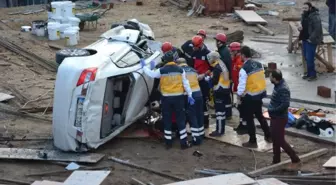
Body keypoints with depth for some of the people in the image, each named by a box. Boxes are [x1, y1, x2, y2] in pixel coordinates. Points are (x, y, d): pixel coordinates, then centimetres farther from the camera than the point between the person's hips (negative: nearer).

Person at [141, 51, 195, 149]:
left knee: (167, 120, 12)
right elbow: (185, 83, -1)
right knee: (181, 120, 7)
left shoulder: (161, 70, -7)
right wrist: (190, 95, 5)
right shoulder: (180, 70, -3)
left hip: (166, 98, 0)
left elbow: (151, 74, 7)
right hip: (178, 97, 0)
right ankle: (184, 143, 8)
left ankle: (168, 142, 17)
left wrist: (144, 66, 23)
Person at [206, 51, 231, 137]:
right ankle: (221, 129, 21)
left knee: (219, 111, -6)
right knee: (222, 110, 14)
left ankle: (219, 131, -3)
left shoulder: (217, 68, -17)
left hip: (220, 91, -10)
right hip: (224, 89, 10)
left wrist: (208, 79, -2)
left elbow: (215, 81, -19)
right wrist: (211, 77, 13)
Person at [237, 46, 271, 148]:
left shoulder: (244, 69, -21)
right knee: (260, 115, 24)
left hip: (249, 97, -7)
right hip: (260, 94, 7)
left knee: (249, 119, 6)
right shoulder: (259, 64, 1)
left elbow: (242, 85, -19)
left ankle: (253, 141, 12)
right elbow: (263, 79, 8)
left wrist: (239, 96, -5)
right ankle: (268, 136, 32)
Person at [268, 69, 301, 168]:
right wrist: (272, 109, 5)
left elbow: (285, 104, -32)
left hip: (280, 118, -10)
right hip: (275, 117, 10)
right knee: (275, 139, 17)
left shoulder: (283, 89, -26)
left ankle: (295, 160, 7)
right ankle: (276, 160, 28)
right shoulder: (278, 85, 5)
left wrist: (272, 110, -22)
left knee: (280, 141, -3)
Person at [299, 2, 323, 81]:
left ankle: (313, 75, 7)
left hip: (312, 40, -9)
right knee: (306, 57, 14)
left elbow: (318, 29, -22)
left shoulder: (315, 17, -20)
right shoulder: (304, 15, 8)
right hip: (305, 39, 9)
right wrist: (301, 28, -1)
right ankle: (309, 73, 27)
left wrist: (311, 39, -21)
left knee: (309, 58, -6)